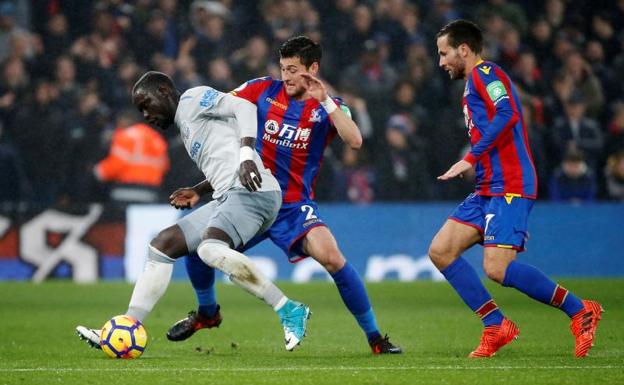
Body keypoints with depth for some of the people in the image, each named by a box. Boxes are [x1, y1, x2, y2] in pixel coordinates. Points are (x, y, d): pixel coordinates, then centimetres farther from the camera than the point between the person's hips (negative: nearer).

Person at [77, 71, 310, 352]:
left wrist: (246, 157, -23)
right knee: (161, 246, 8)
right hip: (227, 197, 10)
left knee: (211, 250, -32)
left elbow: (244, 107, -10)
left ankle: (289, 311, -25)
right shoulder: (186, 127, 31)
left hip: (251, 191, -10)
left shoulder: (194, 98, 5)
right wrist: (196, 191, 21)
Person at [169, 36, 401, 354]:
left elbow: (354, 140, -22)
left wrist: (325, 101, -28)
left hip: (295, 206, -3)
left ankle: (374, 337, -13)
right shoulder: (265, 90, 0)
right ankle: (207, 313, 24)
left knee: (330, 257, -26)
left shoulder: (328, 108, -4)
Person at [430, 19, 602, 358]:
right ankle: (496, 327, 1)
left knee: (497, 269, -20)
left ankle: (579, 310, -7)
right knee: (440, 251, 2)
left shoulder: (485, 73, -7)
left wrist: (470, 159, -23)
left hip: (509, 189, -10)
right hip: (488, 190, 10)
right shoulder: (474, 82, 24)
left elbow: (507, 114, -23)